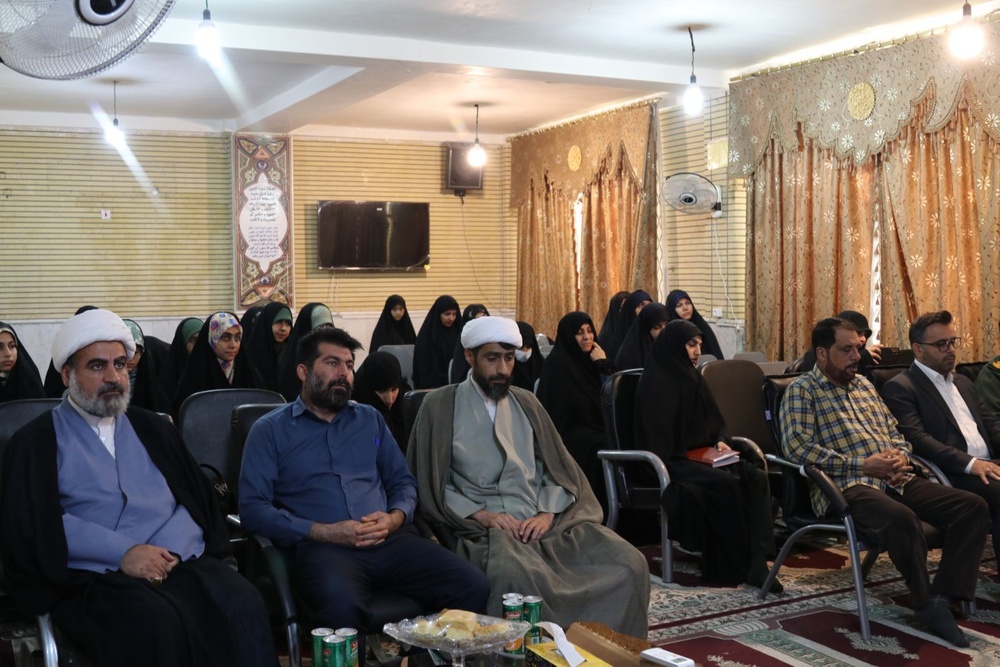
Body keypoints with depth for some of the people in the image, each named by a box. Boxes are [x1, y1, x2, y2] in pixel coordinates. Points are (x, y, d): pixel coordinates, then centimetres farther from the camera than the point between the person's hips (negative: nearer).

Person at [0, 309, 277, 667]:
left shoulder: (153, 428, 23)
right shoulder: (36, 441, 10)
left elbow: (197, 496, 16)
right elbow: (32, 523, -3)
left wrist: (173, 552, -6)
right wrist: (122, 552, -15)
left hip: (184, 563, 3)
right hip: (96, 577, -3)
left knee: (242, 604, -29)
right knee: (156, 621, -36)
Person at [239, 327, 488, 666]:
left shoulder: (370, 418, 21)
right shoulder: (270, 430, 8)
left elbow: (404, 481, 20)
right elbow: (253, 508, -2)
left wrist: (395, 518, -4)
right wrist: (325, 532, -13)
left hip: (390, 539, 4)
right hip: (323, 545, -4)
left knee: (471, 584, -21)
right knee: (341, 606, -40)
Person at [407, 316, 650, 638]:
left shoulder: (525, 402, 19)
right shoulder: (441, 405, 6)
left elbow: (559, 470, 14)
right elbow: (432, 486, 2)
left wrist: (547, 514, -5)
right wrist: (482, 514, -11)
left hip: (544, 520, 5)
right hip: (484, 526, -4)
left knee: (630, 564, -18)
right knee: (515, 575, -40)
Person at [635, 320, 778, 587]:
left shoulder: (694, 379, 16)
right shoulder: (654, 384, -7)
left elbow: (716, 421, 19)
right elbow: (658, 440, -12)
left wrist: (721, 440, -3)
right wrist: (695, 457, -18)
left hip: (703, 457, 7)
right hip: (673, 462, -7)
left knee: (757, 477, -21)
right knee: (727, 482, -34)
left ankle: (757, 562, -31)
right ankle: (742, 564, -24)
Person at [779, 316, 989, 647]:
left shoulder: (863, 384, 22)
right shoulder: (802, 391, -1)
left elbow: (895, 432, 26)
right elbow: (798, 448, -14)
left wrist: (899, 455, -1)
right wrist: (862, 465, -16)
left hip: (894, 480, 8)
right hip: (846, 486, -8)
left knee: (973, 506, -10)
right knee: (902, 519, -37)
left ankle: (942, 597, -14)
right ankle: (926, 603, -13)